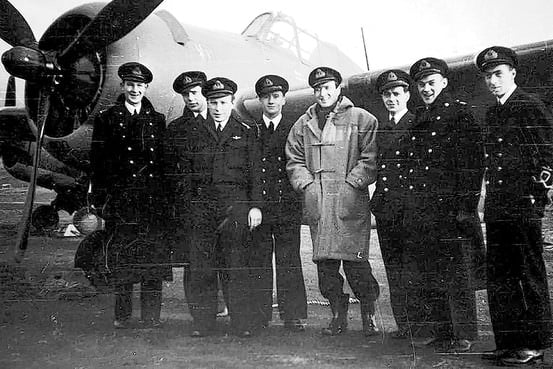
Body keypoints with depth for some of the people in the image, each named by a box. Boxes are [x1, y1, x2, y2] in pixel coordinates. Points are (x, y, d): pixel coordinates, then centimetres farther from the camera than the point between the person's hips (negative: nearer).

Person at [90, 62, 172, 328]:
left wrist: (167, 199, 7)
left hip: (154, 202, 2)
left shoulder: (157, 120, 15)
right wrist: (99, 200, -3)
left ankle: (151, 318, 7)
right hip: (120, 201, -2)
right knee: (121, 261, -1)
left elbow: (165, 162, 14)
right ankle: (122, 317, 9)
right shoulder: (106, 119, 8)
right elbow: (97, 162, 4)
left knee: (154, 259, 0)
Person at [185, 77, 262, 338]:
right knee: (200, 266, 1)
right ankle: (203, 321, 10)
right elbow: (187, 172, 14)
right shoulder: (196, 132, 15)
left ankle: (242, 323, 3)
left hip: (235, 204, -2)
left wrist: (255, 206, -3)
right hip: (202, 205, 2)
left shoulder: (246, 132, 10)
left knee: (238, 266, -4)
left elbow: (254, 172, 6)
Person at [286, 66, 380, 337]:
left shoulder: (362, 119, 5)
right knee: (324, 262, 4)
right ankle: (338, 315, 17)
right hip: (316, 204, 4)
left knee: (355, 261, -7)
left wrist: (350, 184, -11)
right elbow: (294, 160, 16)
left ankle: (369, 315, 10)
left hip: (350, 203, -4)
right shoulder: (303, 125, 17)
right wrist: (307, 185, 1)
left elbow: (370, 158, -2)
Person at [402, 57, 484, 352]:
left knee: (456, 276, -1)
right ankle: (441, 335, 22)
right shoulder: (418, 118, 18)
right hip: (417, 214, 7)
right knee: (424, 279, 11)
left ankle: (465, 337, 9)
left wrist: (466, 207, -16)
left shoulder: (459, 113, -2)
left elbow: (472, 163, -9)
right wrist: (407, 210, 14)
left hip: (448, 209, -7)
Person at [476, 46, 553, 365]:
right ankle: (507, 342, 19)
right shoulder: (492, 113, 17)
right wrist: (489, 198, 15)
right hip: (496, 204, 8)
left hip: (525, 204, -8)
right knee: (499, 276, 9)